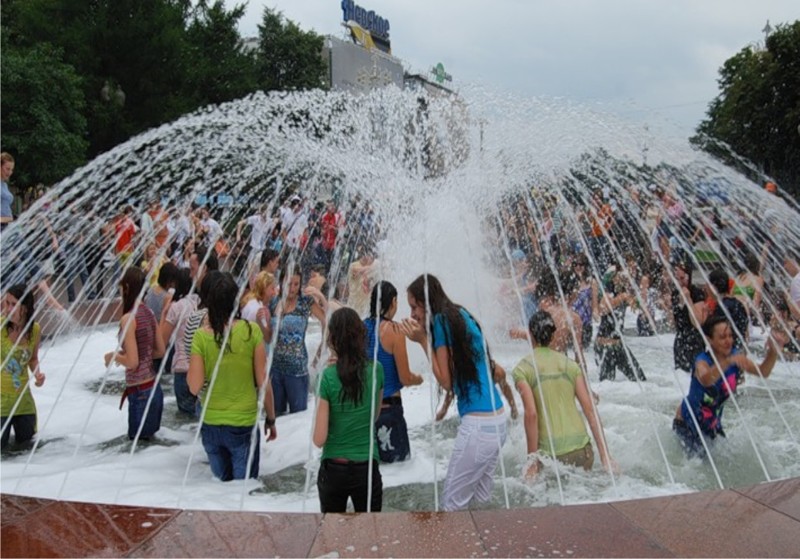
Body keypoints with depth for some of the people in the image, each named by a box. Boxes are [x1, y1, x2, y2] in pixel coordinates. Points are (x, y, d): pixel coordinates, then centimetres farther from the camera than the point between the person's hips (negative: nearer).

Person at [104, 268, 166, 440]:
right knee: (148, 440, 18)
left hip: (140, 392, -8)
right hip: (154, 388, 8)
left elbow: (132, 362, -19)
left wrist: (113, 356, -1)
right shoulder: (149, 313, 5)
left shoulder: (128, 318, -17)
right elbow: (160, 351, 13)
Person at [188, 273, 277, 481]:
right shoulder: (251, 331, -12)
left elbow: (194, 387, -7)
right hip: (243, 424, -2)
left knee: (220, 485, 20)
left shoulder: (201, 336, -9)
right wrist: (271, 419, 6)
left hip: (210, 424, 2)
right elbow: (263, 383, -8)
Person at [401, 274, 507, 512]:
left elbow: (446, 381, -11)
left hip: (479, 424, -9)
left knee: (452, 504, 1)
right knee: (482, 498, 18)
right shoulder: (461, 315, 12)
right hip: (497, 419, 9)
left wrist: (423, 341, -9)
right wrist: (426, 337, 10)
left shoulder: (442, 321, -12)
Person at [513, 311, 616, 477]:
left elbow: (531, 414, -12)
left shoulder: (522, 369, -1)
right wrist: (605, 455, 7)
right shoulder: (570, 364, 10)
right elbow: (591, 410, 5)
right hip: (581, 450, 3)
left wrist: (533, 458, -8)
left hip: (550, 453, -3)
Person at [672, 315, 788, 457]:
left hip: (713, 421, 6)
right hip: (688, 420, -6)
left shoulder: (734, 355, -12)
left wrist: (773, 351, -29)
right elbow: (705, 380, -54)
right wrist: (728, 362, -70)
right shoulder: (702, 361, -31)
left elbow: (762, 372, -11)